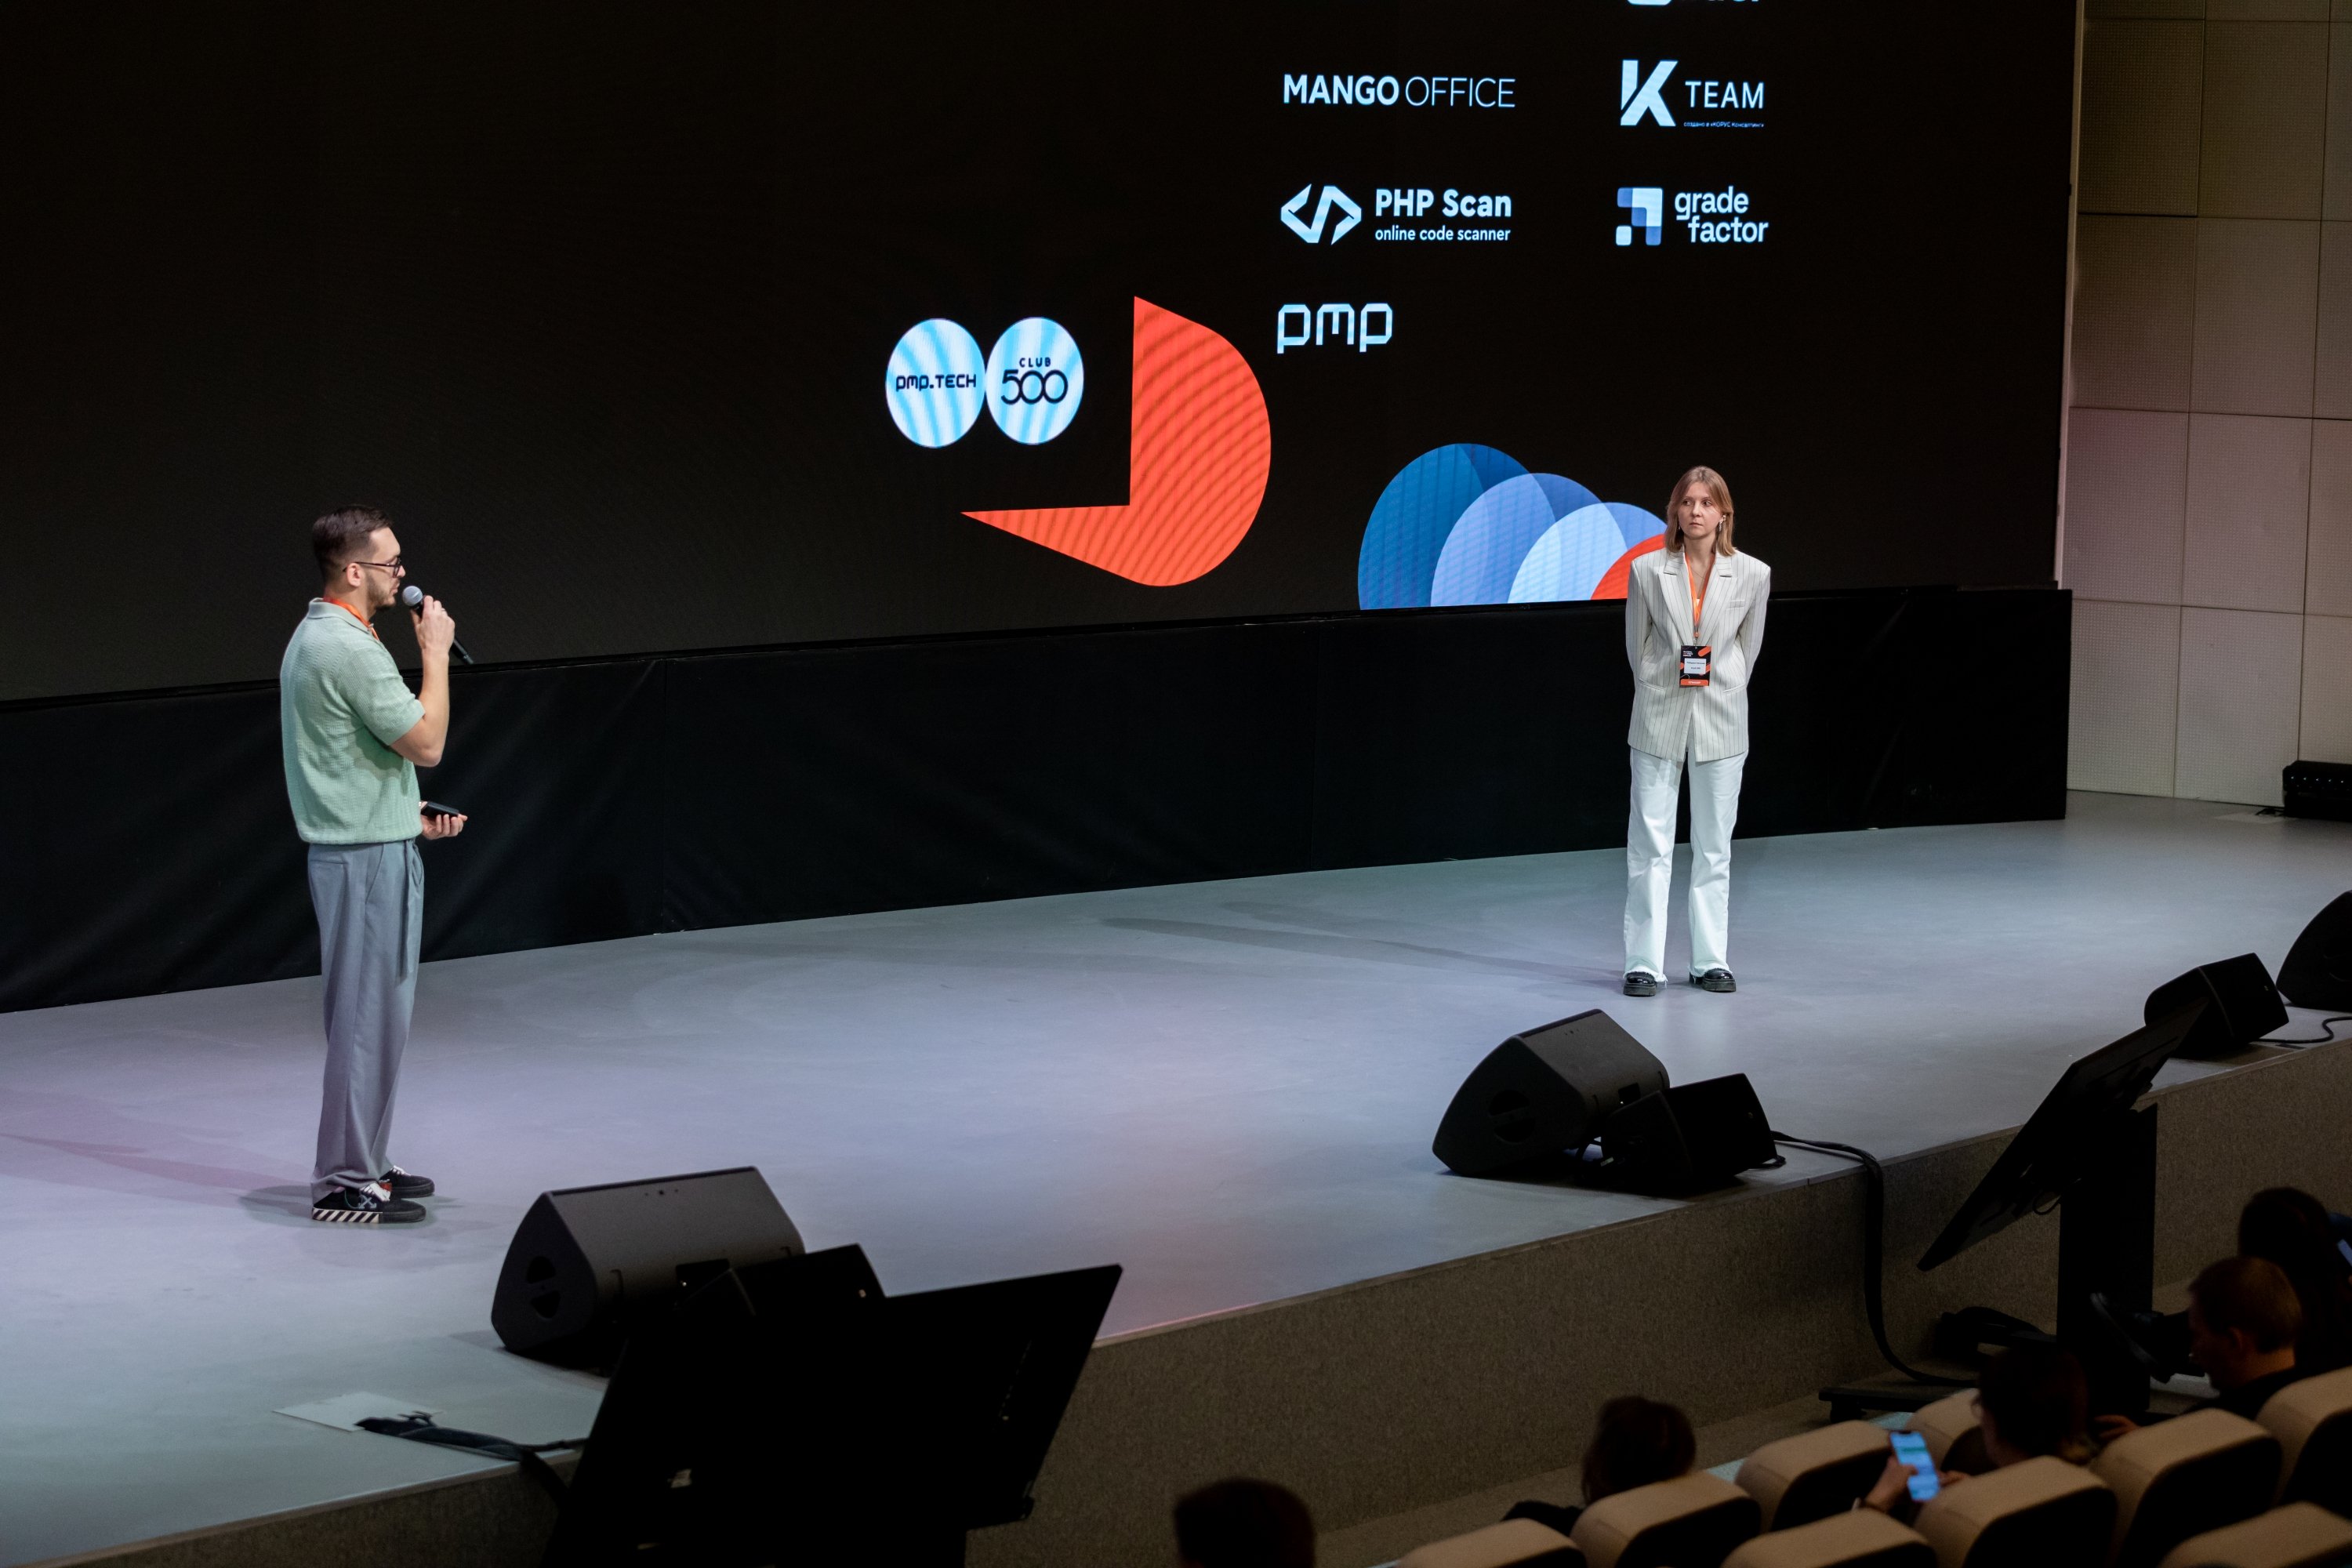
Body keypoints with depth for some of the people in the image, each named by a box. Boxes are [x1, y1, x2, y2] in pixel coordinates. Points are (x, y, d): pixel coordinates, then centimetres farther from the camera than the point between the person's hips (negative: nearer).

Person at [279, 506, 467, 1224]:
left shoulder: (314, 637, 14)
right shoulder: (350, 649, -20)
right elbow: (426, 742, -18)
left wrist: (410, 812, 18)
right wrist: (435, 652, -9)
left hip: (360, 845, 11)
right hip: (368, 857, -11)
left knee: (375, 1014, 16)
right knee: (368, 1016, -6)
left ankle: (362, 1164, 23)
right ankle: (344, 1183, -3)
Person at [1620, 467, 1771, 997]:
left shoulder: (1752, 575, -3)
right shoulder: (1647, 571, -5)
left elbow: (1748, 647, 9)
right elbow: (1636, 645, 7)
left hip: (1720, 721, 1)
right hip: (1659, 720, -1)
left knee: (1714, 848, 8)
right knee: (1650, 847, -2)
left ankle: (1711, 961, 15)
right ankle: (1644, 964, 2)